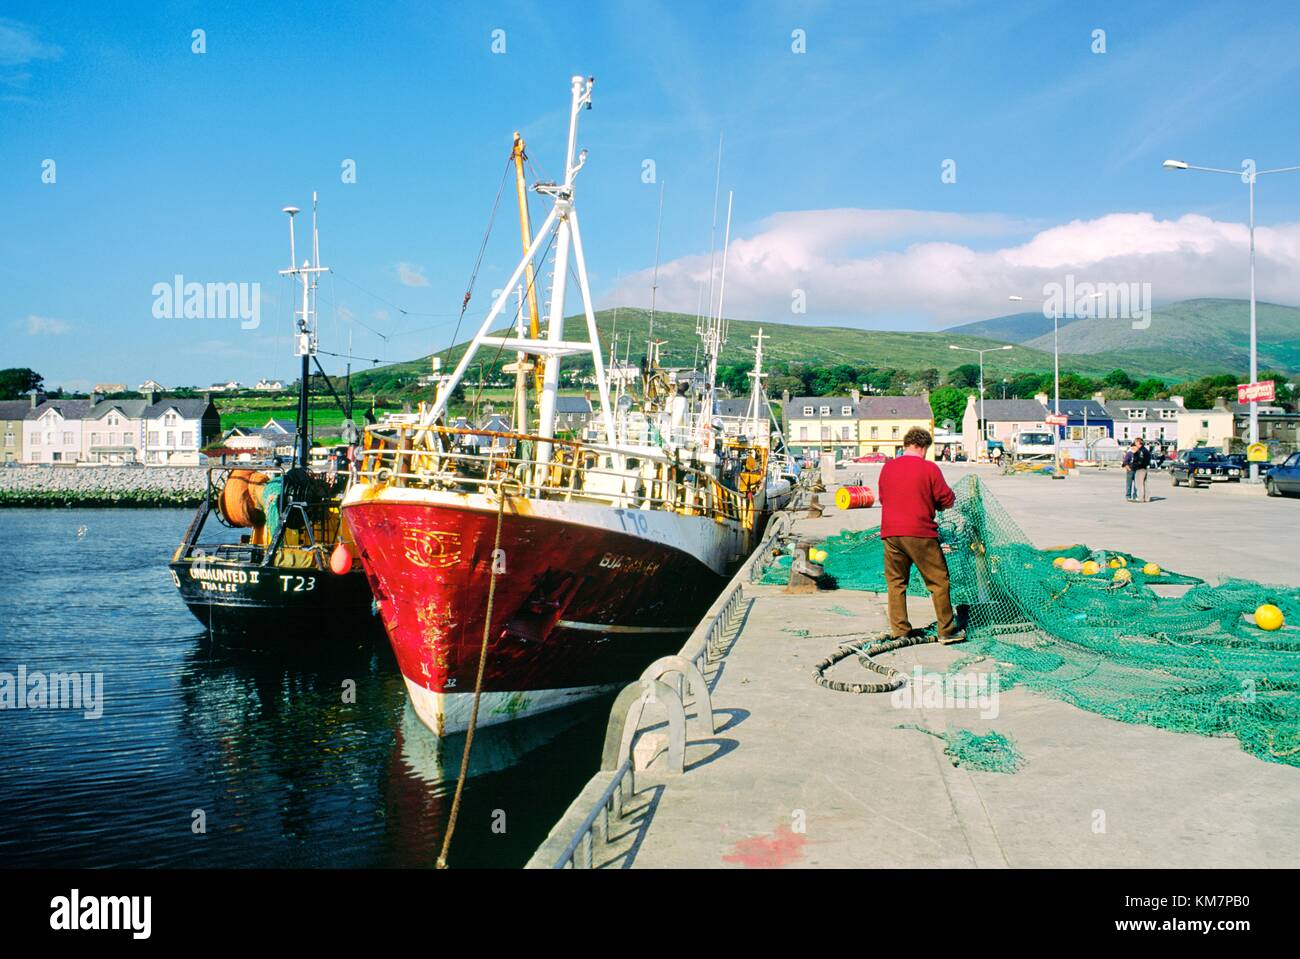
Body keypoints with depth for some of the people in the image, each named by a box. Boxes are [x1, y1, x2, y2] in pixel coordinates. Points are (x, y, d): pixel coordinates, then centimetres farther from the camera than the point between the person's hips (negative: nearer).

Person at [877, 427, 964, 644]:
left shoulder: (887, 467, 6)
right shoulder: (929, 469, -6)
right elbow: (948, 501, -1)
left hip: (891, 533, 4)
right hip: (920, 533, -4)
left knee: (895, 582, 12)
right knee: (938, 581, 7)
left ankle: (899, 630, 11)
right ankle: (947, 630, 10)